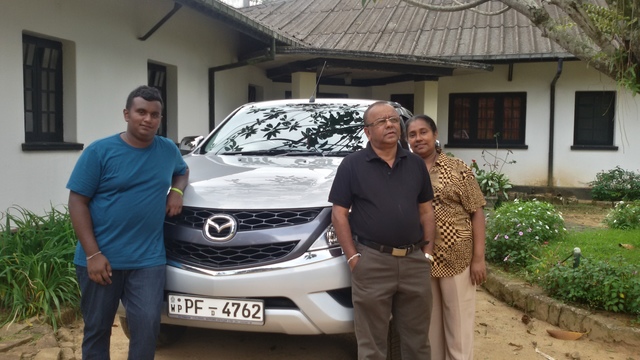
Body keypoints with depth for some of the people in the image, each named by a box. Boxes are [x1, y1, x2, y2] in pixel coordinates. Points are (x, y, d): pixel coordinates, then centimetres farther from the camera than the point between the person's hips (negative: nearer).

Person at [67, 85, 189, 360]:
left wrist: (177, 191, 2)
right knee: (97, 328, 12)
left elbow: (182, 171, 28)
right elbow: (77, 202, -7)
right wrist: (93, 253, -15)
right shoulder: (99, 151, -6)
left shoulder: (168, 150, 5)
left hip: (148, 259, 2)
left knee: (147, 326, -3)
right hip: (101, 258, -2)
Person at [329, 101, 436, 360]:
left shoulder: (416, 164, 10)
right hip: (372, 262, -3)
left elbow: (426, 211, 13)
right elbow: (339, 214, -4)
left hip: (414, 261, 4)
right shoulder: (352, 165, -3)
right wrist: (353, 257, -10)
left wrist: (428, 252, 5)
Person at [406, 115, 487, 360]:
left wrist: (479, 258, -10)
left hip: (457, 259, -3)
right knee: (427, 323, 14)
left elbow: (476, 212, -3)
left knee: (459, 323, 5)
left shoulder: (458, 169, -2)